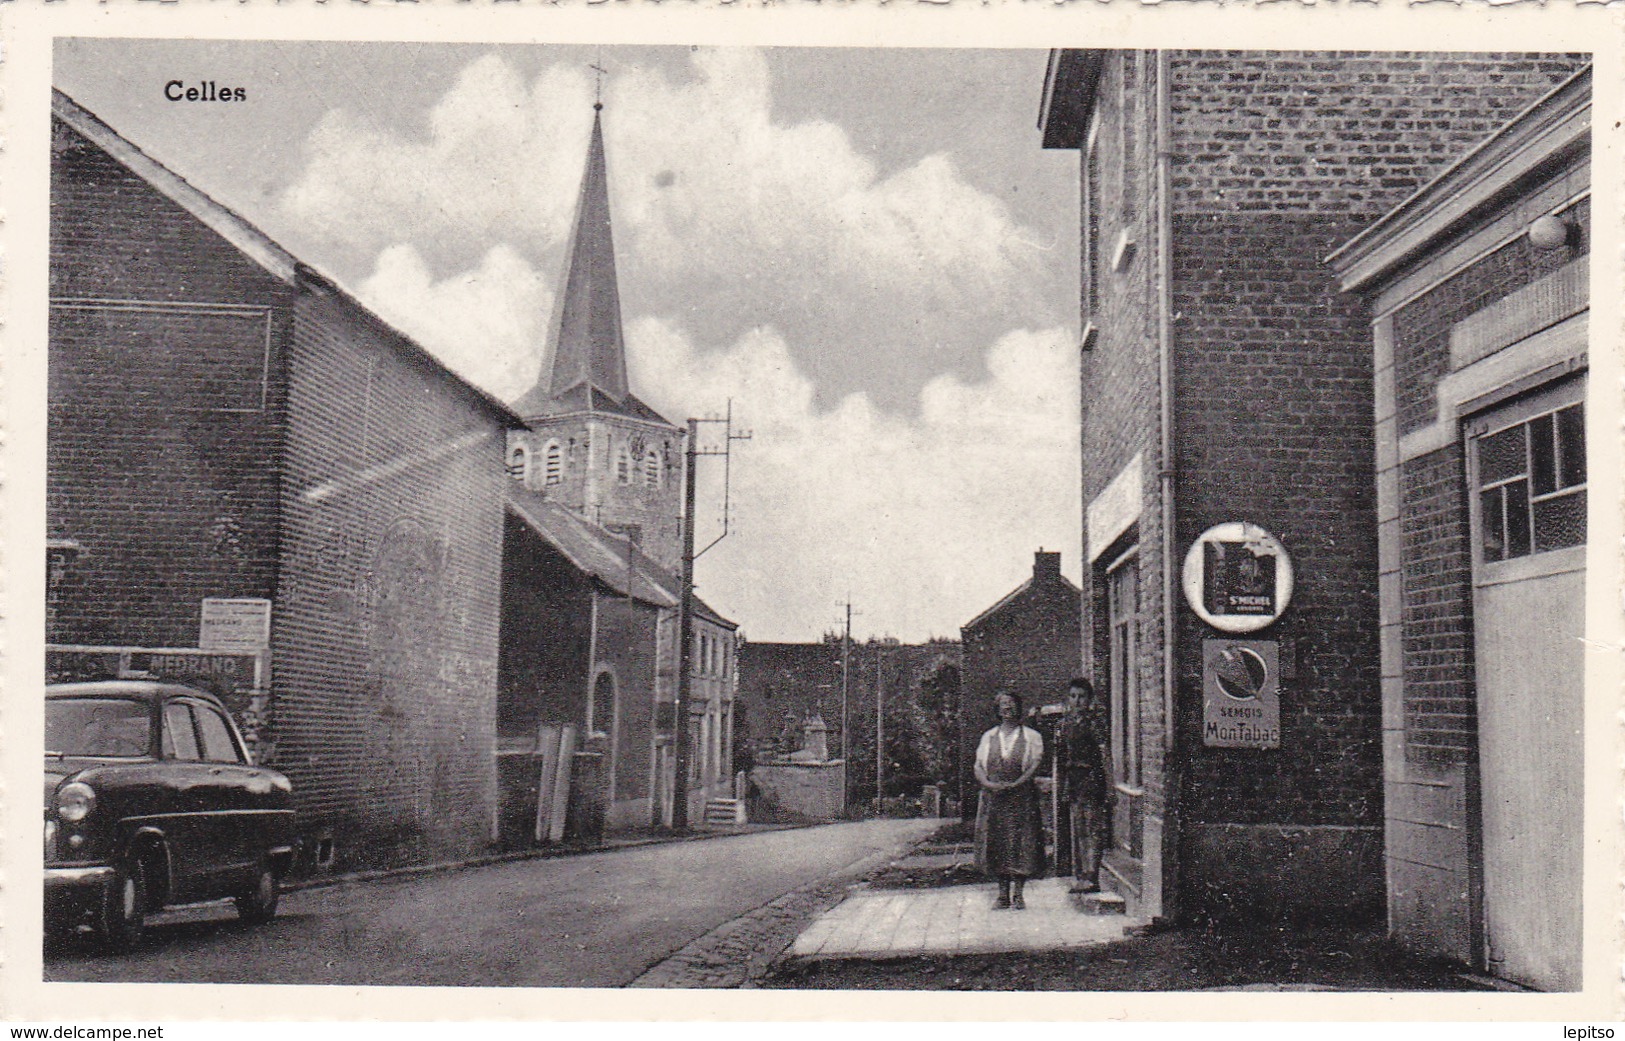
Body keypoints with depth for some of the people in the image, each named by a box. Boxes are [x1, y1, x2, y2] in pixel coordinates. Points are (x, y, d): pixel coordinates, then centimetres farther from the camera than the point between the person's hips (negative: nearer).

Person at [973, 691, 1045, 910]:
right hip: (992, 797, 3)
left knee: (1020, 843, -8)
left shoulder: (1031, 736, 8)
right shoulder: (989, 737, 16)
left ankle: (1017, 893, -4)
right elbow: (979, 766, 10)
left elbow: (1036, 764, -3)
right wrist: (988, 784, -10)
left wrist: (1016, 784, -16)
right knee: (996, 844, 0)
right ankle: (1003, 894, 6)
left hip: (1021, 796, -3)